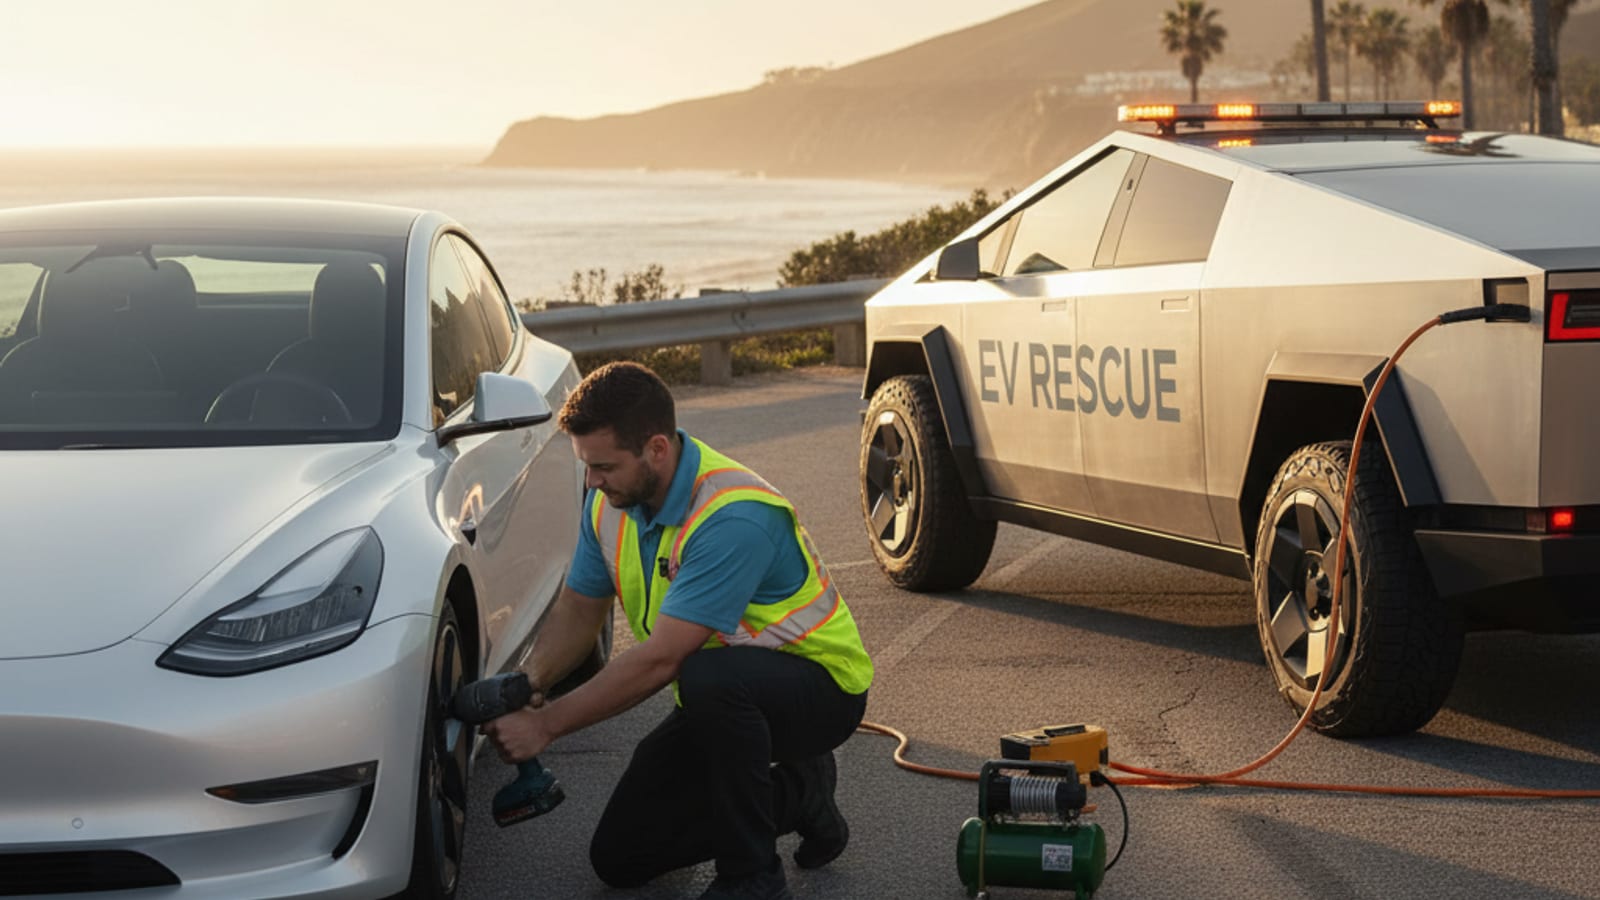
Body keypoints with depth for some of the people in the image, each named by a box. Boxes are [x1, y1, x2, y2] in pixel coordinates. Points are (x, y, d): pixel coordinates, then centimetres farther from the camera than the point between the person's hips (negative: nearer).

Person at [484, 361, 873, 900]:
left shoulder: (733, 516, -33)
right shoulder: (611, 501, -6)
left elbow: (660, 659, -34)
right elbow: (578, 612, 5)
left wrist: (546, 724, -28)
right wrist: (526, 684, -16)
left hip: (817, 685, -8)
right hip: (715, 699, 8)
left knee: (709, 676, -41)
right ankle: (793, 794, 17)